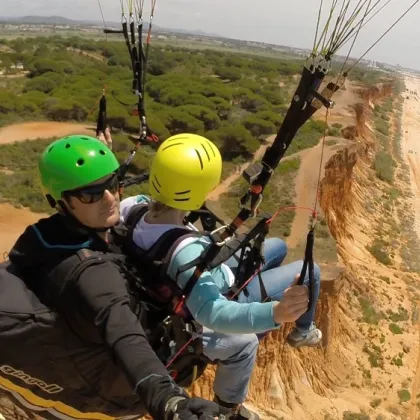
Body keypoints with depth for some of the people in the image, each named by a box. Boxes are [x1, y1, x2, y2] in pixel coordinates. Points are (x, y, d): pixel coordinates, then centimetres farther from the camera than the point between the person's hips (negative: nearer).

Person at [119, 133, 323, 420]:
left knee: (277, 246, 25)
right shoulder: (186, 251, -47)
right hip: (227, 297, -7)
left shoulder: (131, 208, -25)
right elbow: (212, 313, -56)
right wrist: (275, 312, -66)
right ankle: (303, 331, 38)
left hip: (208, 276, 8)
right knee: (309, 272, 5)